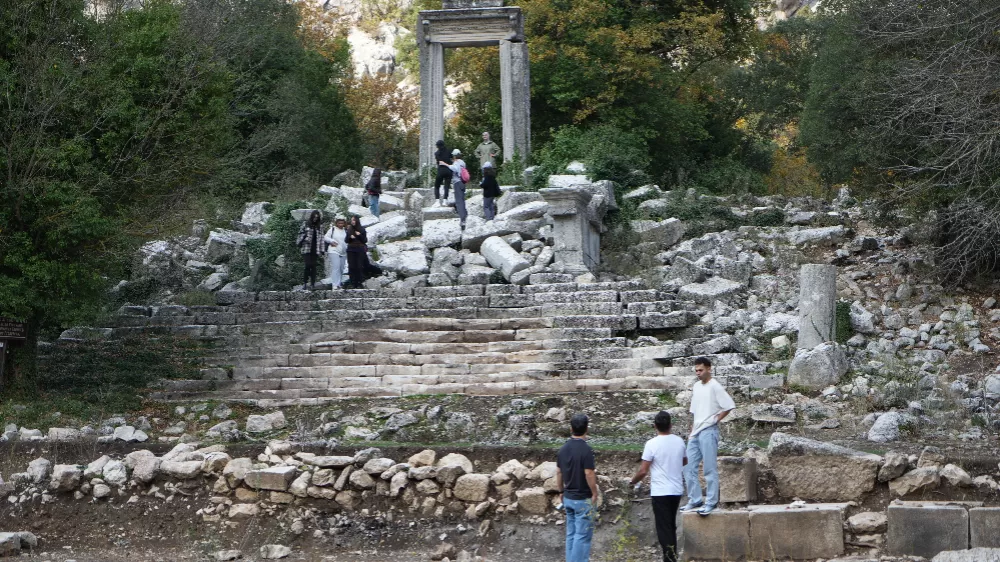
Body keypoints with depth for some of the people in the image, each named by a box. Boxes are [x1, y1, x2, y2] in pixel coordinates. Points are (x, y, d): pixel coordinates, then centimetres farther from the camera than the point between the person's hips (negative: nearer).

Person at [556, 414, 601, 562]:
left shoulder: (564, 448, 4)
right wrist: (595, 494, -9)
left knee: (571, 533, 13)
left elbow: (558, 472, 9)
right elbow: (589, 474, -20)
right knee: (582, 535, -3)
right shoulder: (586, 449, -19)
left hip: (568, 498, 7)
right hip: (583, 499, -7)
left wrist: (561, 491, 20)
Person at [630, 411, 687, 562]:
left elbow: (643, 471, -14)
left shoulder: (652, 444, -14)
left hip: (660, 492, -5)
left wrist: (634, 481, 5)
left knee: (664, 528, -3)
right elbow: (684, 461, 21)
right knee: (671, 526, 19)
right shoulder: (679, 441, 2)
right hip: (677, 490, 5)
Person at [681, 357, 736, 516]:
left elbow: (729, 405, -14)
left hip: (708, 432, -8)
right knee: (689, 468, 8)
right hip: (695, 433, 8)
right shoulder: (696, 387, 14)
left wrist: (716, 419, -9)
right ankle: (695, 500, 15)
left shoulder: (715, 387, -10)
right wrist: (691, 432, 14)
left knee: (710, 469, -4)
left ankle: (711, 502, 0)